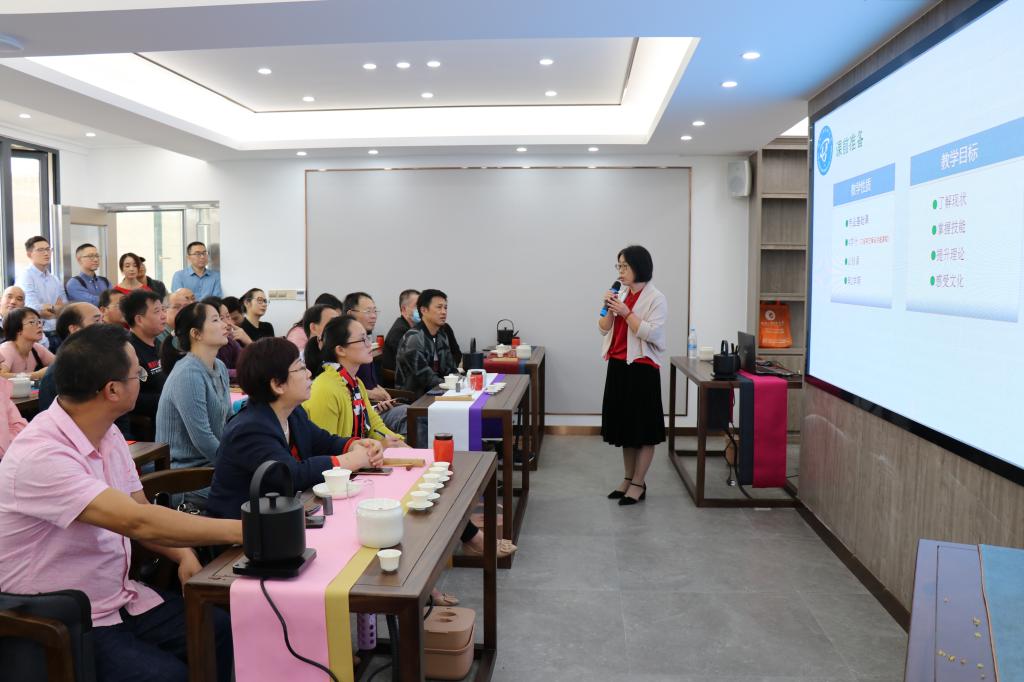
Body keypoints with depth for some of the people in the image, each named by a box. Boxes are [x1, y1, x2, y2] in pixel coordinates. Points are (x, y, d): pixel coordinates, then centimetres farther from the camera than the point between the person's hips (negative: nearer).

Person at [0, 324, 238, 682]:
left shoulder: (108, 435, 1)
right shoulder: (41, 456, -26)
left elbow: (142, 514, 8)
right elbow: (138, 522, -33)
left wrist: (184, 554, -11)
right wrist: (240, 531, -28)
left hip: (123, 599, 7)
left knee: (227, 631, -8)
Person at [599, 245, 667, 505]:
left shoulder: (655, 298, -9)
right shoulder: (621, 295, 11)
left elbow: (651, 333, -18)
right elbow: (604, 329, 10)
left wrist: (626, 313, -18)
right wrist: (609, 310, -6)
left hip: (642, 368, -7)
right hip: (618, 367, 7)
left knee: (643, 428, 1)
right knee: (624, 425, 14)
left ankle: (638, 484, 10)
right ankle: (628, 478, 26)